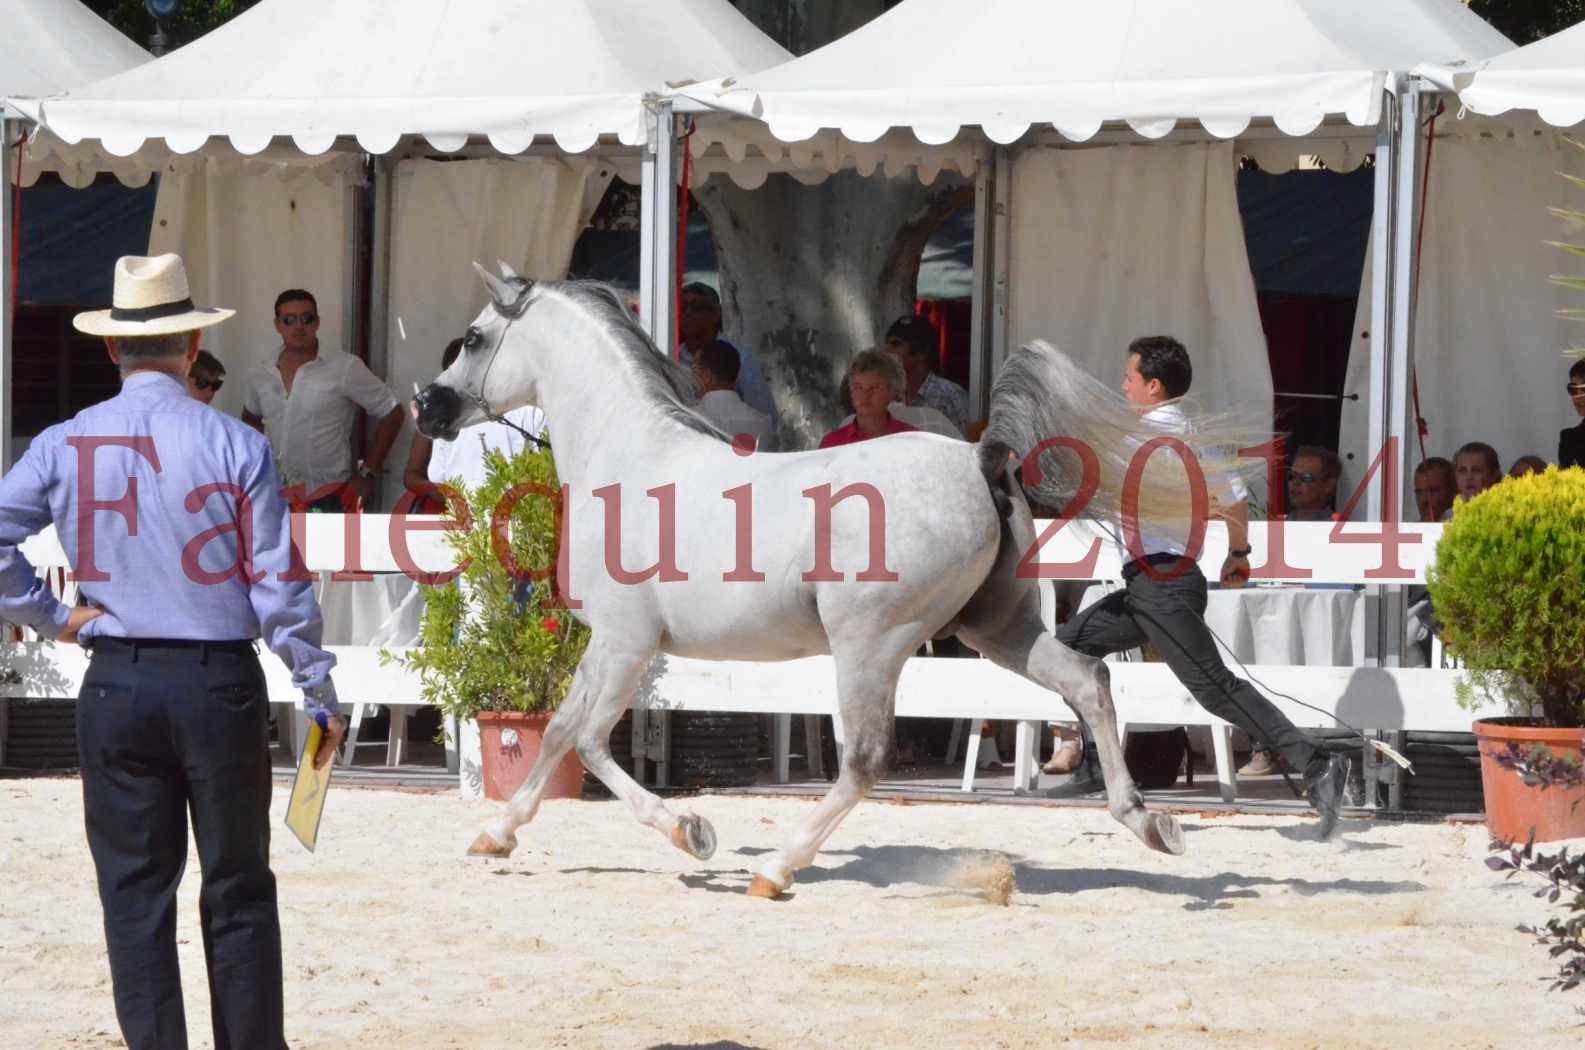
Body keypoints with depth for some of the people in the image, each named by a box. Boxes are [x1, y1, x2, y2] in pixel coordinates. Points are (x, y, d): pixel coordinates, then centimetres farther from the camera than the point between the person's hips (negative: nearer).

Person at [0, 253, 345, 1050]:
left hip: (115, 686, 2)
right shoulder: (235, 446, -7)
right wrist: (319, 695, 1)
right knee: (237, 890, 8)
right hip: (220, 683, -2)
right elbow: (278, 585, -7)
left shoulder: (66, 446, -1)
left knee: (134, 890, 7)